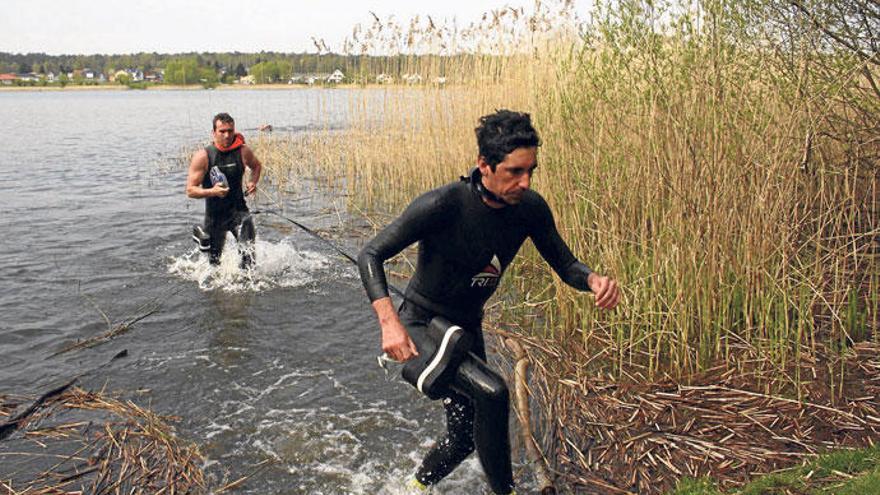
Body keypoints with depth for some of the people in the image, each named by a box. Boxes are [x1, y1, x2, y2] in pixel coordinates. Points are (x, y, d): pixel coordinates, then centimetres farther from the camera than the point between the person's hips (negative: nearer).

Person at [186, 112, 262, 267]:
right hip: (215, 214, -1)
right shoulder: (203, 156, -13)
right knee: (214, 260, 16)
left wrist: (253, 182, -3)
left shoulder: (243, 151, -7)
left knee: (248, 248, -22)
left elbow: (257, 166, 17)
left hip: (238, 209, 1)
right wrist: (212, 191, -29)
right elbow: (190, 190, -11)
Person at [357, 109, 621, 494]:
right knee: (491, 392, -31)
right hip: (418, 326, -6)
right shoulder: (442, 205, -27)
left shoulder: (530, 208, -11)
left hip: (467, 329, 7)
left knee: (463, 440, 17)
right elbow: (370, 255, -24)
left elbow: (564, 264, 1)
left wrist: (593, 280, -23)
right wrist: (389, 322, -39)